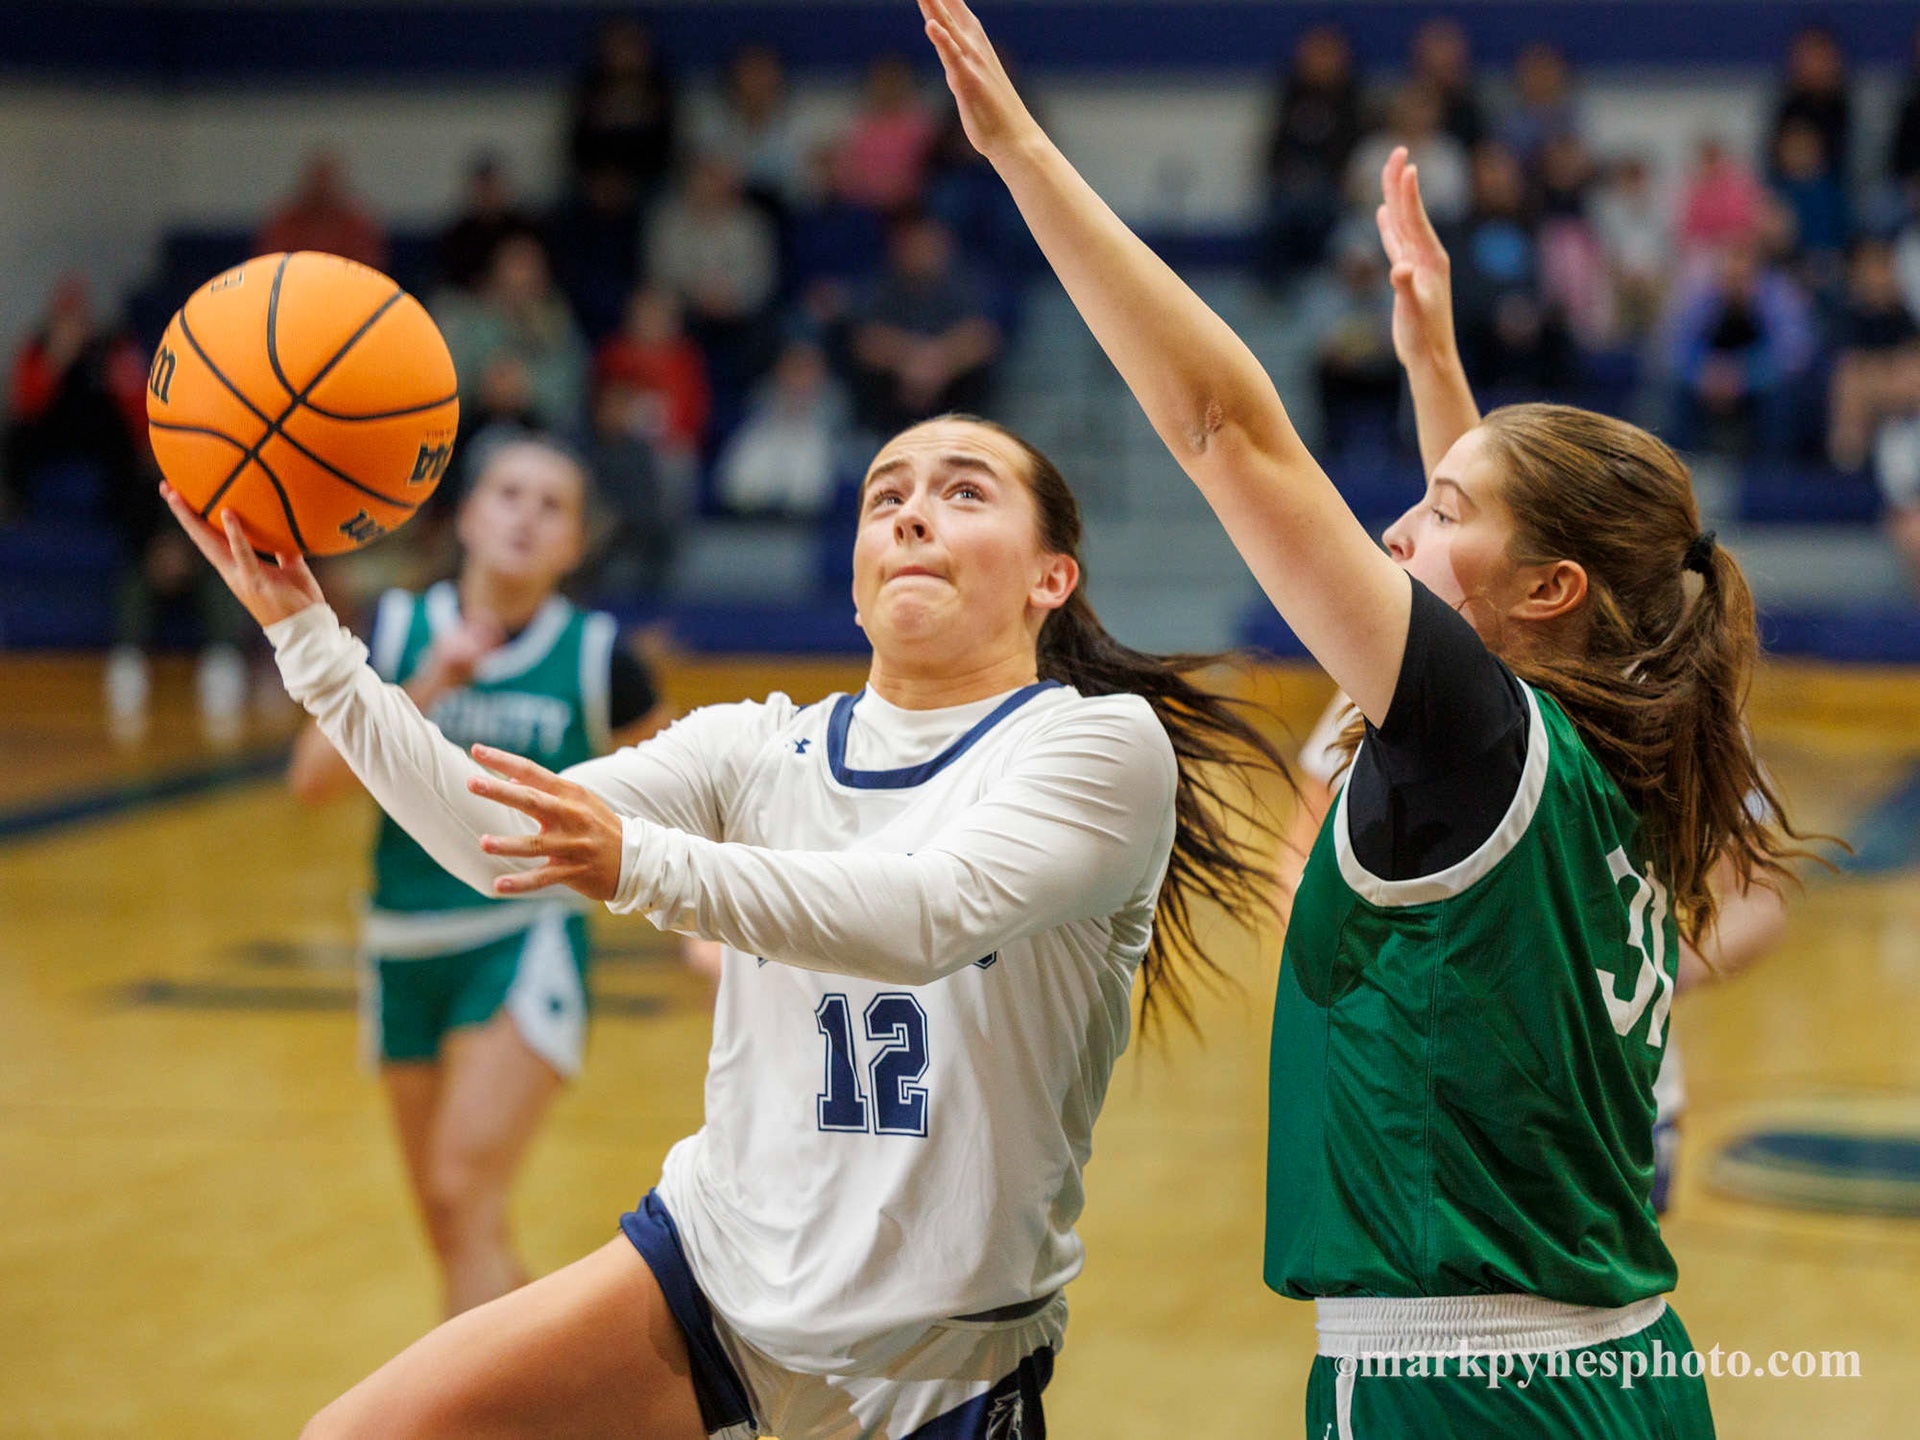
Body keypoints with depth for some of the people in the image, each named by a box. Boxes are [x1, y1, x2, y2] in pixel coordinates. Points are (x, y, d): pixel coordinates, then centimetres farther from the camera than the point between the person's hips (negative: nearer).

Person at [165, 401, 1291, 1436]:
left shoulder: (1104, 742, -10)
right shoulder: (763, 748, 6)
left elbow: (927, 917, -28)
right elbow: (497, 838, -6)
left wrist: (646, 865, -40)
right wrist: (305, 631, -13)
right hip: (714, 1265, 4)